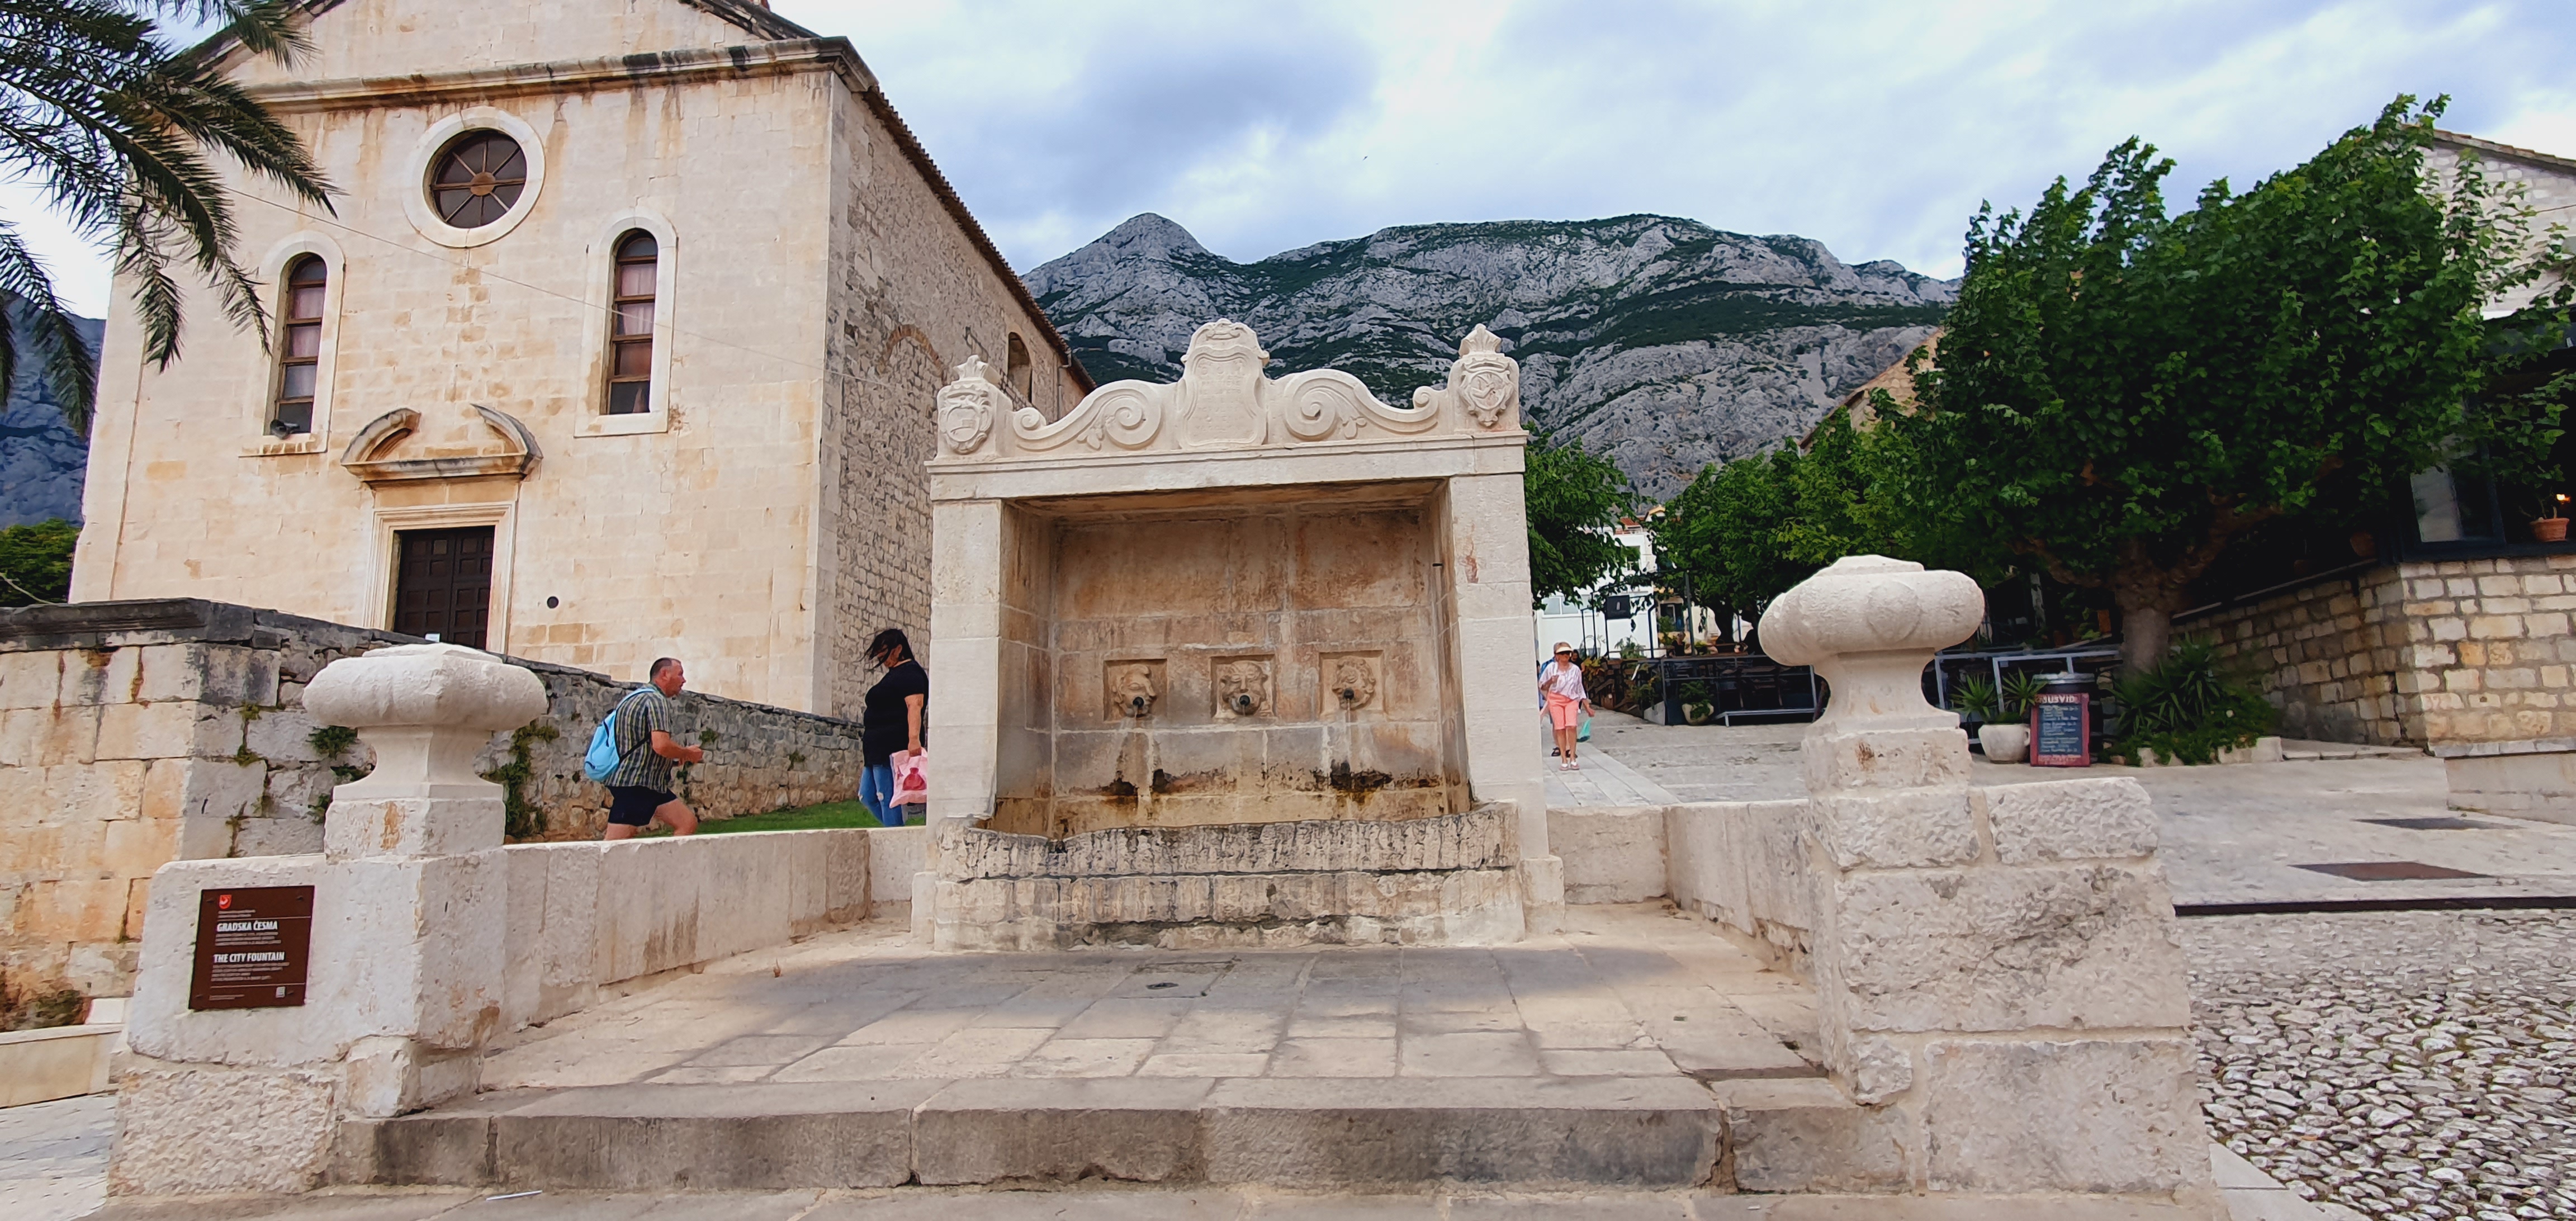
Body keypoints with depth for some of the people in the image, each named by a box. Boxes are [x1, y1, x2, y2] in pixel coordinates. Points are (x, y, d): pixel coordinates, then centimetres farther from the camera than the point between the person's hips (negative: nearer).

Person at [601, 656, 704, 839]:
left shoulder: (639, 697, 20)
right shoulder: (656, 700, -12)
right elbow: (661, 745, -24)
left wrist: (678, 759, 17)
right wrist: (688, 753, -6)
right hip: (633, 784, -11)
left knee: (688, 823, 6)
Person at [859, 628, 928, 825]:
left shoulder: (909, 673, -11)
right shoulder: (895, 674, 22)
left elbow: (914, 706, -24)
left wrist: (914, 739, -35)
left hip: (893, 749, -11)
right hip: (879, 749, 11)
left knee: (887, 798, -10)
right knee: (867, 796, 12)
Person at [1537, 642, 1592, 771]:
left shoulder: (1575, 669, 5)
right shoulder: (1551, 668, 0)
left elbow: (1580, 688, 14)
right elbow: (1541, 686, 5)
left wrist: (1587, 706, 15)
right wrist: (1551, 681, -16)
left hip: (1572, 700, 1)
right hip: (1555, 700, -1)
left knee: (1572, 726, -17)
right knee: (1560, 729, -6)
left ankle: (1572, 758, -7)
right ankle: (1564, 760, 1)